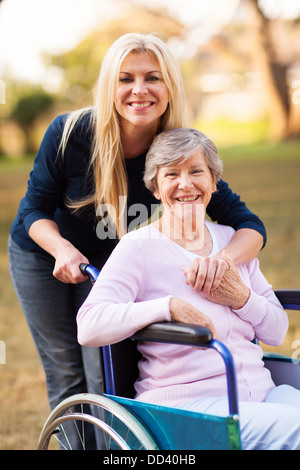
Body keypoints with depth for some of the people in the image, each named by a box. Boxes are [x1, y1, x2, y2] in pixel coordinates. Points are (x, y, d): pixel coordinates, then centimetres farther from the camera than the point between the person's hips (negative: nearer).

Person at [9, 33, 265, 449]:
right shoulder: (70, 134, -27)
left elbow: (249, 225, -24)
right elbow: (35, 208, -14)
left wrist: (223, 259, -47)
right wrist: (62, 248, -35)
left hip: (110, 263, 1)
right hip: (43, 256, -1)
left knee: (108, 379, -6)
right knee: (67, 378, 4)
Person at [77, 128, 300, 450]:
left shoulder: (231, 241, 16)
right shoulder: (139, 247, -2)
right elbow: (89, 328, -16)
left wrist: (241, 297, -4)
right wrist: (169, 305, -25)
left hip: (260, 390, 6)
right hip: (184, 405, -6)